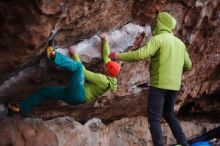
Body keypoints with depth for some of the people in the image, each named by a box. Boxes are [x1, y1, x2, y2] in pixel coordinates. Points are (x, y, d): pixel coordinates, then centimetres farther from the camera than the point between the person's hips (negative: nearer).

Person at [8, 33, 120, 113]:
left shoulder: (103, 79, -14)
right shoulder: (108, 78, 13)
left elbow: (84, 72, -12)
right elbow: (106, 56, 22)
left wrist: (74, 54, -6)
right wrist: (105, 40, 26)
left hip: (78, 94, -10)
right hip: (77, 98, 10)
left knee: (77, 66, -22)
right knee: (45, 91, 13)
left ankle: (53, 56, -37)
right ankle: (22, 107, 8)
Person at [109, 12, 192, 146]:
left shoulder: (158, 39, -9)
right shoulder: (180, 43, 13)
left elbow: (141, 54, -22)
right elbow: (188, 65, 17)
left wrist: (119, 56, -13)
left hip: (159, 85, -7)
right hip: (174, 85, 7)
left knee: (154, 118, -2)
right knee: (169, 114, 23)